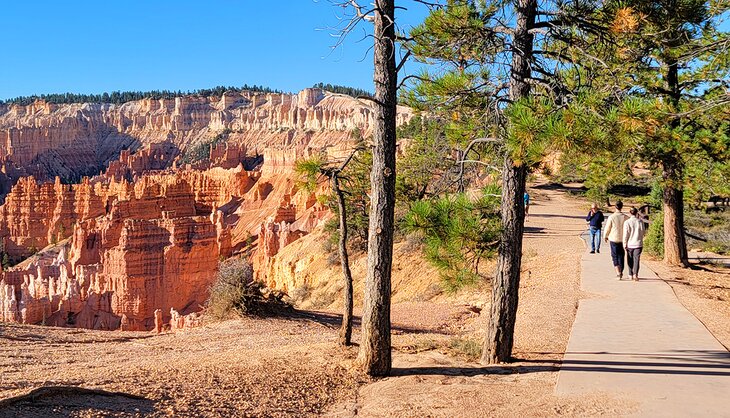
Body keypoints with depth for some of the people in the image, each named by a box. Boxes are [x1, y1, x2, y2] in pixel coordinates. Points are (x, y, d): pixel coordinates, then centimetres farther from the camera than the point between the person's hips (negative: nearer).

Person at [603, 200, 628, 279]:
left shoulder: (611, 217, -12)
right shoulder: (625, 217, -5)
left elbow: (607, 228, -4)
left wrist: (605, 236, 13)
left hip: (613, 239, -3)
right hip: (623, 239, 3)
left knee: (615, 256, 2)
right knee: (621, 256, 14)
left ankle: (618, 272, -15)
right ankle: (621, 273, 23)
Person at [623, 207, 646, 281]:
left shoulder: (627, 222, -8)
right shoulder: (640, 221, -4)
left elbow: (625, 234, -8)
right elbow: (644, 233, 6)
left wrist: (624, 244, 0)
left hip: (630, 244, 0)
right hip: (638, 244, 0)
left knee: (630, 260, 14)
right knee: (637, 259, -1)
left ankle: (631, 275, 23)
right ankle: (635, 274, -17)